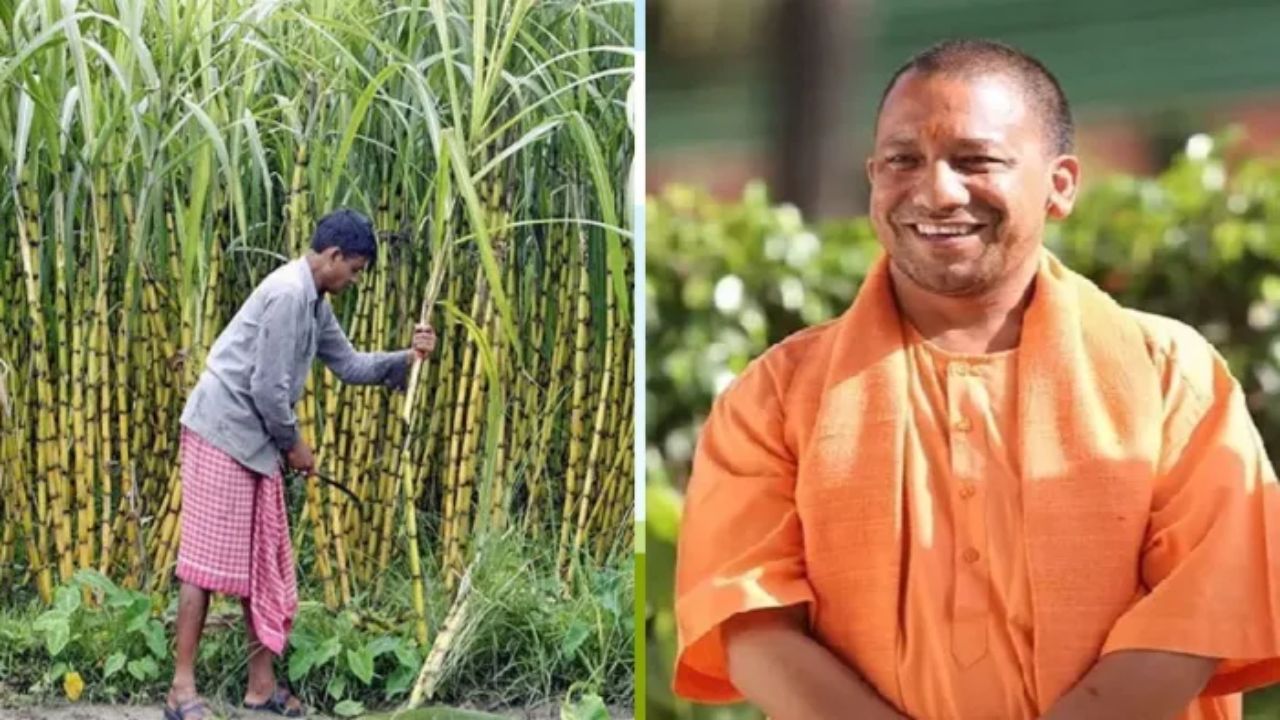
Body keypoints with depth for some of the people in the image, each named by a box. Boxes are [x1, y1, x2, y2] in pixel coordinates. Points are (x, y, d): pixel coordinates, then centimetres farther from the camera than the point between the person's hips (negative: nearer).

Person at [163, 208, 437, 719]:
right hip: (223, 434, -10)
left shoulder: (315, 303, 13)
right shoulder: (289, 294, -19)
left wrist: (406, 359, 5)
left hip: (254, 442, 10)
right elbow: (268, 387, -21)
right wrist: (294, 444, -7)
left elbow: (349, 365, 20)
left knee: (262, 562, 11)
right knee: (207, 557, -9)